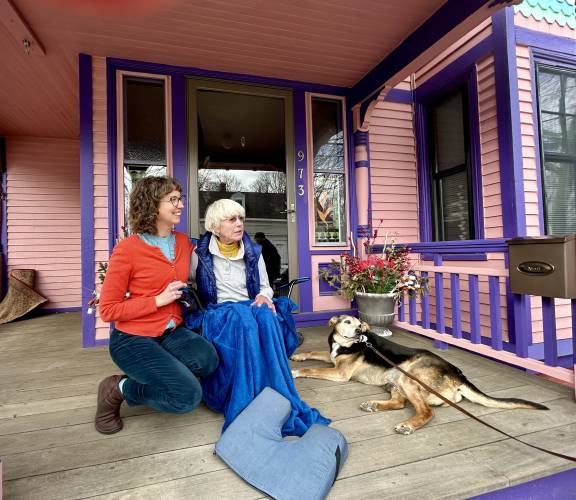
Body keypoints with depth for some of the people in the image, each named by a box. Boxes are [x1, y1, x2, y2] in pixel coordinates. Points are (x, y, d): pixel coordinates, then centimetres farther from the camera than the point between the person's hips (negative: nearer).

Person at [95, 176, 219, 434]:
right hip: (133, 338, -5)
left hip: (171, 332, 6)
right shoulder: (127, 249, -15)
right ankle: (118, 389, 6)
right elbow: (108, 310, -11)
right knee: (188, 395, -19)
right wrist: (159, 300, -18)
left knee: (208, 359, -24)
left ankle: (158, 374, 5)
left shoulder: (184, 242, 2)